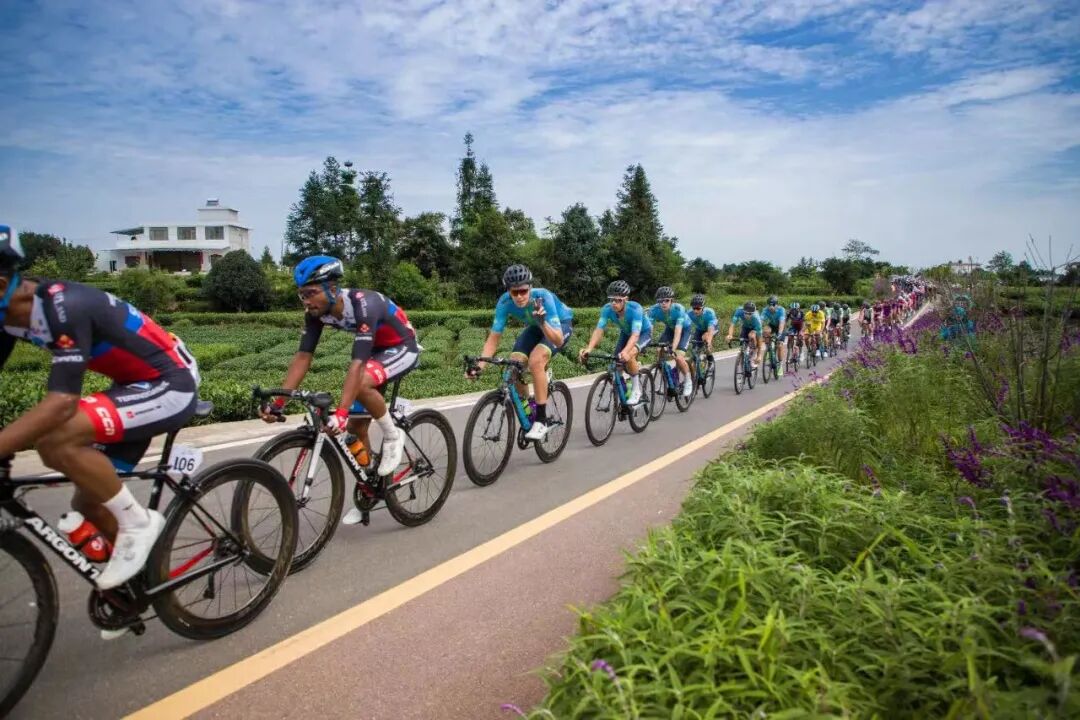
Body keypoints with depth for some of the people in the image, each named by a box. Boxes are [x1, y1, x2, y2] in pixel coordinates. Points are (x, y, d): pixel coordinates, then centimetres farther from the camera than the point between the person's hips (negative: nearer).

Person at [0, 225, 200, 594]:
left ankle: (138, 523, -9)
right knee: (88, 506, 9)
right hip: (136, 384, 9)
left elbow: (61, 402, -35)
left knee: (55, 441, -29)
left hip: (170, 383, -9)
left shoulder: (64, 306, -28)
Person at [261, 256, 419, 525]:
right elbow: (303, 356, -15)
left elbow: (357, 363, -43)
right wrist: (278, 401, -23)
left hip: (402, 348, -7)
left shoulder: (364, 305, -36)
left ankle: (393, 436, -10)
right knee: (356, 427, 4)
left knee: (361, 383, -36)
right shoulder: (316, 312, -15)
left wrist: (341, 412, -50)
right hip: (375, 350, 7)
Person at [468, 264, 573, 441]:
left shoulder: (543, 297, -37)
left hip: (561, 325, -5)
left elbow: (558, 341, -39)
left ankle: (541, 421, -21)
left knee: (535, 361, -31)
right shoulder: (505, 302, -27)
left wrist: (543, 322, -57)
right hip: (536, 327, 5)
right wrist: (479, 365, -35)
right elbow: (493, 338, -22)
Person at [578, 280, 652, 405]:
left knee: (629, 355, -31)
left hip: (643, 332, -5)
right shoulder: (607, 309, -27)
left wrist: (625, 351, -66)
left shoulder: (635, 308, -38)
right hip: (625, 332, 5)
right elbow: (599, 329, -35)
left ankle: (636, 391, -14)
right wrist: (588, 349, -53)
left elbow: (635, 334, -48)